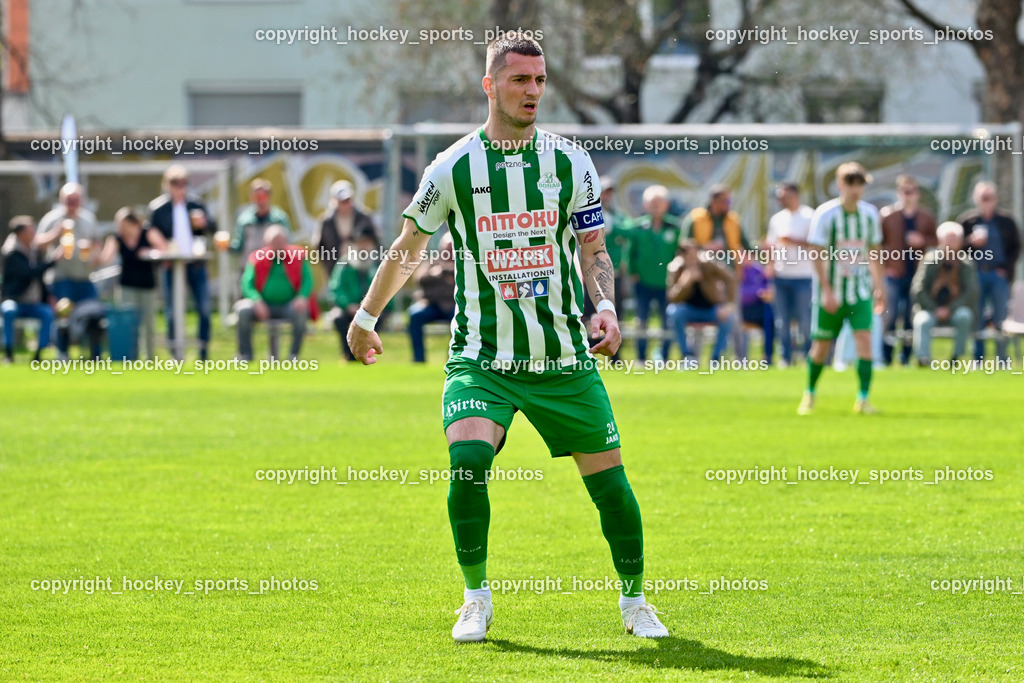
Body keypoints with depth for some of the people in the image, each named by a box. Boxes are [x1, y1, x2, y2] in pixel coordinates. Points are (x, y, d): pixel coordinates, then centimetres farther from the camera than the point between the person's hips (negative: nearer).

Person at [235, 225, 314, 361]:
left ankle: (294, 354, -22)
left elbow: (307, 280, 1)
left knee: (301, 312, -34)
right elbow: (247, 284, -2)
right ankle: (245, 354, -17)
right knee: (244, 311, -28)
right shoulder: (257, 258, 5)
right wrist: (257, 300, -22)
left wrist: (302, 297, -21)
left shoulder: (298, 257, 5)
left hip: (288, 305, -1)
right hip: (264, 305, 1)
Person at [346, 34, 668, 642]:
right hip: (481, 357, -1)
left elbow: (594, 250, 6)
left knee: (607, 474, 0)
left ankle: (634, 600, 20)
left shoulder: (571, 163, 2)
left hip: (565, 357, 1)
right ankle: (476, 599, -4)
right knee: (468, 460, -22)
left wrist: (606, 305, -14)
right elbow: (408, 248, 13)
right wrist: (366, 317, 21)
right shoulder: (453, 168, -1)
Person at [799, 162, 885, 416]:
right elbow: (817, 255, -12)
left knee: (864, 338, -13)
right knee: (822, 345, 5)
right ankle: (809, 394, 27)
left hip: (860, 290, 3)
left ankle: (863, 399, -13)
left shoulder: (870, 213, 2)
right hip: (831, 291, -3)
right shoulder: (825, 214, -11)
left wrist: (879, 286, 14)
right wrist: (826, 290, -18)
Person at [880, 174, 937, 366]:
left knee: (912, 316, 5)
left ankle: (906, 354, 13)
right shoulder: (887, 215, 1)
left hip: (917, 275, 2)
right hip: (894, 273, -2)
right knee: (891, 314, -7)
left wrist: (923, 241, -9)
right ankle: (886, 355, 1)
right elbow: (878, 243, 2)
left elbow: (935, 241, 11)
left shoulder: (926, 217, 9)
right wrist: (884, 264, -6)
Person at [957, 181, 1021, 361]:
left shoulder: (1006, 222, 7)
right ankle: (978, 359, 7)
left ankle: (1002, 358, 4)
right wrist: (971, 242, -14)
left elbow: (1016, 246, 9)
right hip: (976, 276, 0)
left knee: (1001, 319, -1)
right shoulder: (966, 221, 5)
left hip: (999, 274, 0)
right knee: (976, 320, 1)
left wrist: (1006, 268, -3)